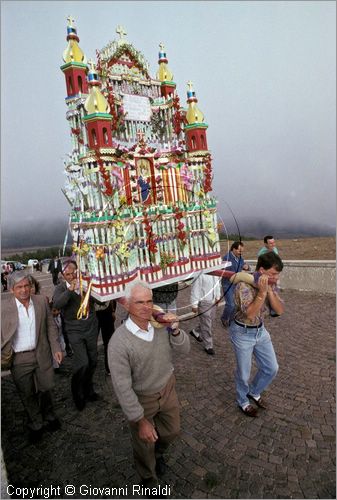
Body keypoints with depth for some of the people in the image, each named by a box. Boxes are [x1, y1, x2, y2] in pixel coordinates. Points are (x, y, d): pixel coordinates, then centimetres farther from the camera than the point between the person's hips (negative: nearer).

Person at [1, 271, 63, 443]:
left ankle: (49, 416, 44)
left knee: (45, 388, 18)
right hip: (19, 359, -1)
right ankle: (35, 425, 38)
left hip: (41, 354, 2)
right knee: (27, 394, 16)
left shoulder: (41, 301, -6)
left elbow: (50, 326, 1)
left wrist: (56, 348, -1)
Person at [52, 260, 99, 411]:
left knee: (93, 360, 12)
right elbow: (57, 304, -22)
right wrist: (70, 290, -32)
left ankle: (88, 389, 37)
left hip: (91, 327, 3)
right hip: (75, 330, -2)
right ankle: (78, 394, 18)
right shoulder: (60, 288, -3)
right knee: (82, 362, -9)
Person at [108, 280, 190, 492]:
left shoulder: (162, 324, -18)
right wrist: (140, 420, -17)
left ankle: (158, 453, 62)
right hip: (142, 398, -4)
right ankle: (149, 478, 54)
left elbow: (185, 349, -7)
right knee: (145, 444, 21)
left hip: (168, 388, 4)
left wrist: (176, 331, -28)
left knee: (172, 430, 27)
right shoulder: (119, 341, -30)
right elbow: (122, 387, -23)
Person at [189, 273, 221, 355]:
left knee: (209, 320, 21)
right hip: (204, 302, -7)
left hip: (213, 301, 7)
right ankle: (208, 346, 22)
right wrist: (194, 304, -15)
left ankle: (195, 332, 44)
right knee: (206, 325, 4)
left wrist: (218, 296, 12)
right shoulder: (200, 274, -22)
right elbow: (195, 288, -18)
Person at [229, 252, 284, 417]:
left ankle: (254, 392, 43)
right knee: (244, 372, 11)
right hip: (243, 333, -6)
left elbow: (279, 310, -12)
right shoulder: (244, 285, -29)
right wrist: (262, 292, -38)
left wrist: (269, 290, -25)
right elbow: (249, 315, -32)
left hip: (260, 331, 7)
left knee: (271, 368, 16)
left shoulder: (271, 285, -7)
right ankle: (243, 401, 40)